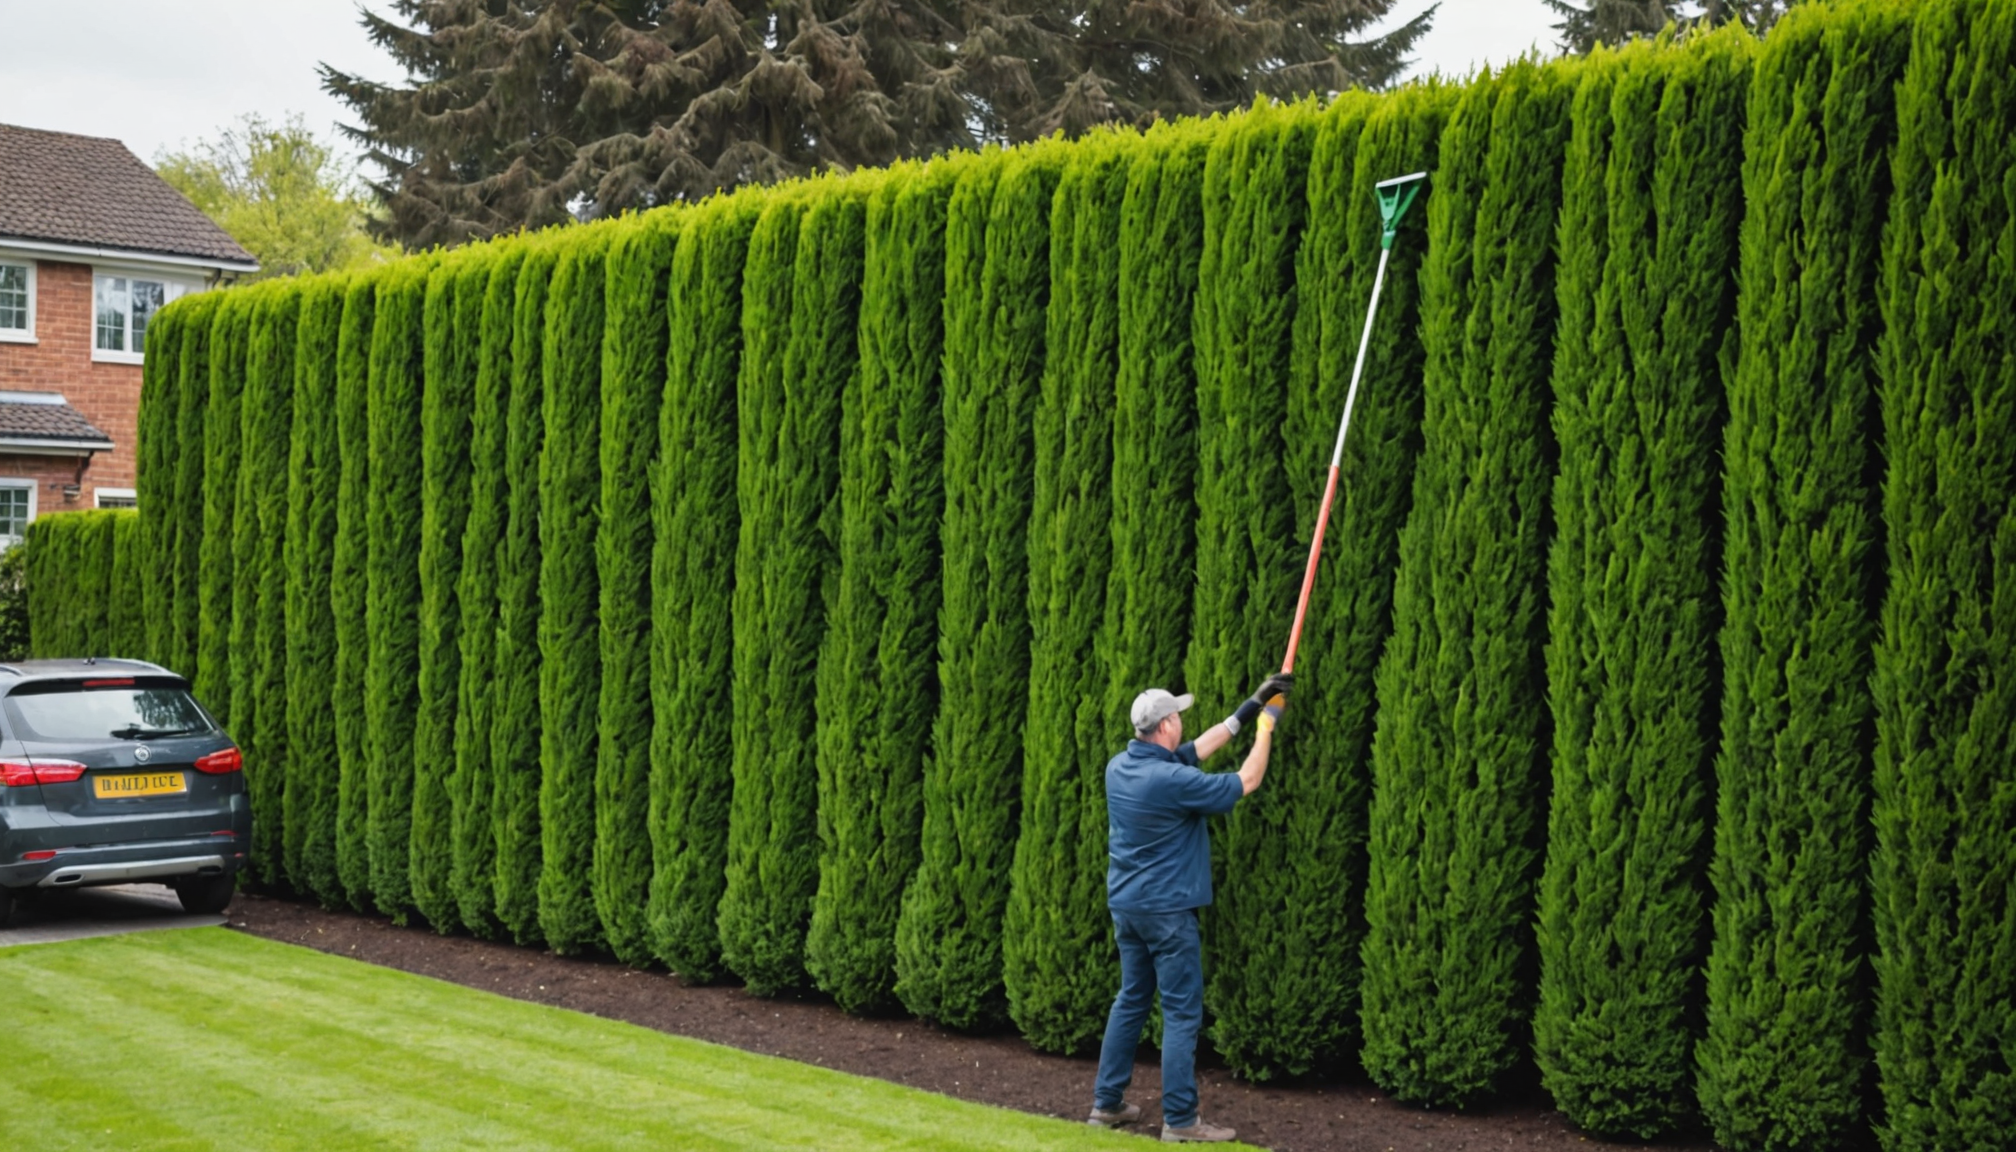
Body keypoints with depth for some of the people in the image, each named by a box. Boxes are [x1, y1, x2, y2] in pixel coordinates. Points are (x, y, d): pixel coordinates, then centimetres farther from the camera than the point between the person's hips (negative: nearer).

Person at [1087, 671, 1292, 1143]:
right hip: (1166, 910, -8)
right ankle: (1180, 1120, -1)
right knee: (1182, 1013, -2)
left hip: (1126, 905, 8)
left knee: (1131, 1001, 17)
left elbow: (1196, 750, 13)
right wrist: (1267, 725, 3)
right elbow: (1245, 782, -10)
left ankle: (1106, 1103, 20)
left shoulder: (1119, 767, 2)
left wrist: (1248, 709, 14)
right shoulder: (1172, 781, -22)